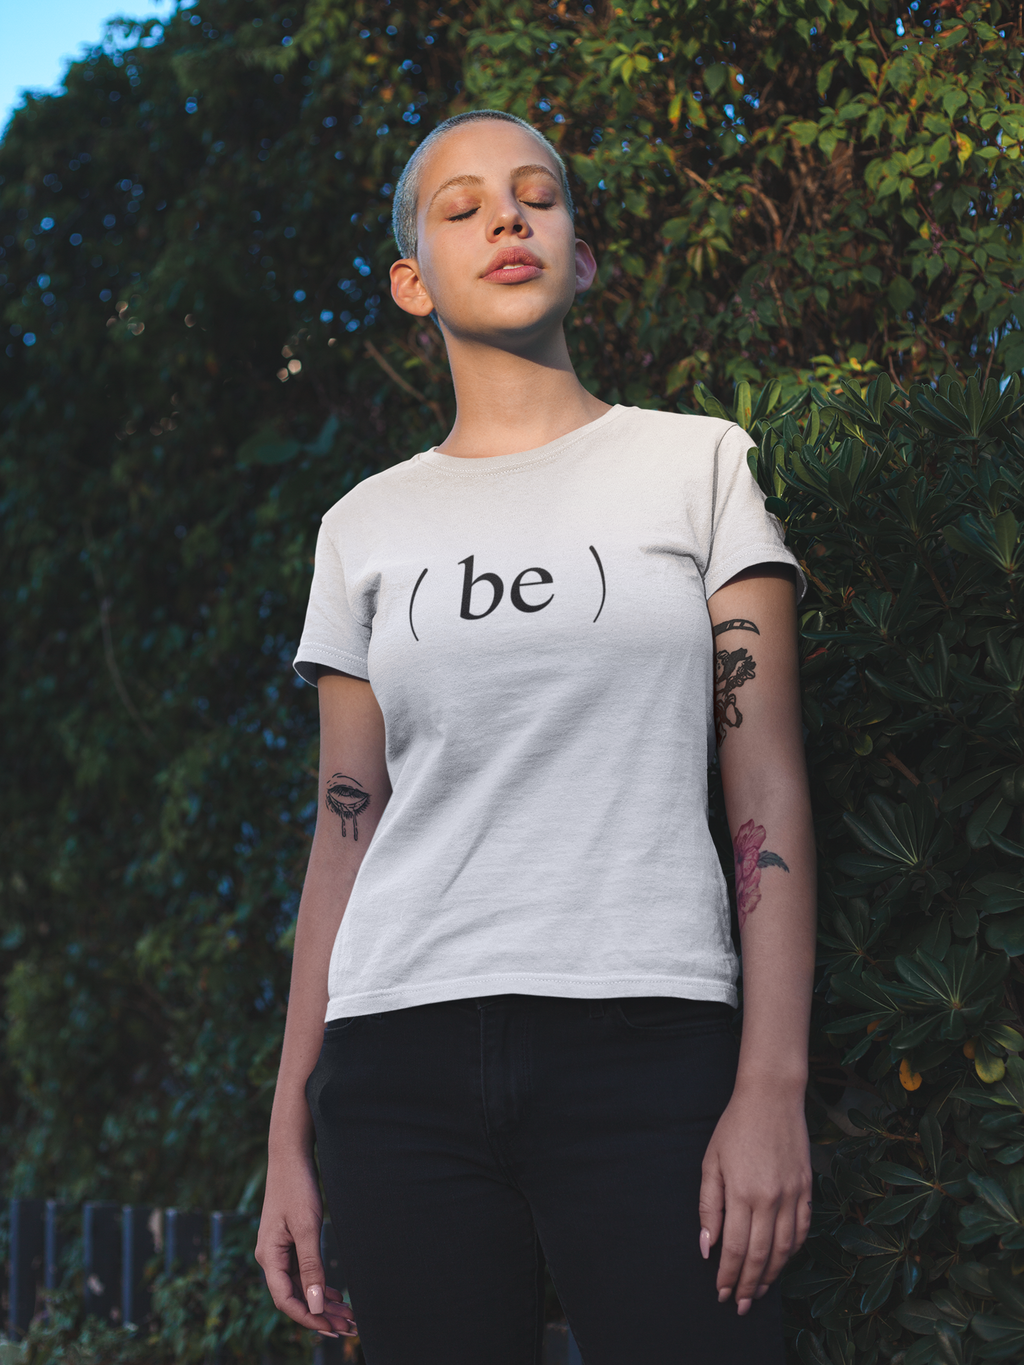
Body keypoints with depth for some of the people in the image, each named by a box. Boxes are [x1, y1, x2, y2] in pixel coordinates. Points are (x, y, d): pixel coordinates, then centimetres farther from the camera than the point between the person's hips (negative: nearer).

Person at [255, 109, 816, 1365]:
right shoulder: (366, 527, 14)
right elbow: (345, 834, 14)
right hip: (402, 1060, 2)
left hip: (646, 1038, -2)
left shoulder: (694, 464, 8)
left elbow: (768, 791, 2)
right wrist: (291, 1134, 8)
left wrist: (774, 1086, -8)